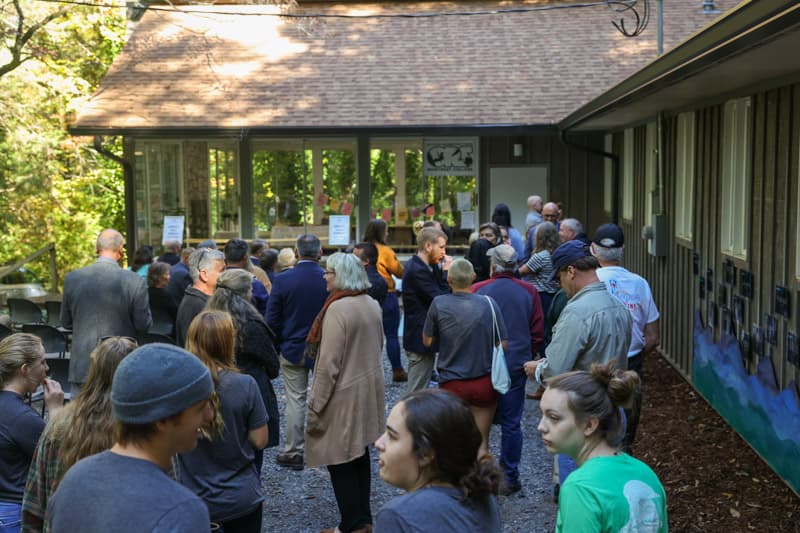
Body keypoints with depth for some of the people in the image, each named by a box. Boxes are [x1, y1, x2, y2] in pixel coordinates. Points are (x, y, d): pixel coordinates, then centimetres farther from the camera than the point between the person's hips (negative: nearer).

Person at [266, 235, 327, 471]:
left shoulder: (282, 280, -11)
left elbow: (272, 319, -8)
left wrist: (281, 343, 7)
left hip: (293, 349, 0)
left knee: (295, 400, 7)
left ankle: (293, 452, 13)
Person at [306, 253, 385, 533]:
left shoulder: (338, 308, -21)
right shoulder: (373, 304, 5)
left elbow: (329, 362, -22)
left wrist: (316, 403, -17)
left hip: (344, 393, -9)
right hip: (369, 388, 9)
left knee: (340, 460, 3)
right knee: (359, 453, 18)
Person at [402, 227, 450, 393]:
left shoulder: (419, 266, 11)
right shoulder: (417, 270, -21)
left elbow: (440, 291, 10)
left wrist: (442, 273, -3)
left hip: (420, 338, 10)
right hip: (422, 340, -10)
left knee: (417, 391, 19)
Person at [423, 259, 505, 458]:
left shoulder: (438, 304, -12)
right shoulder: (488, 303, -12)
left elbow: (427, 341, -2)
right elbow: (503, 344, -5)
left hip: (451, 383, 0)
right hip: (484, 382, 0)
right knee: (481, 443, 12)